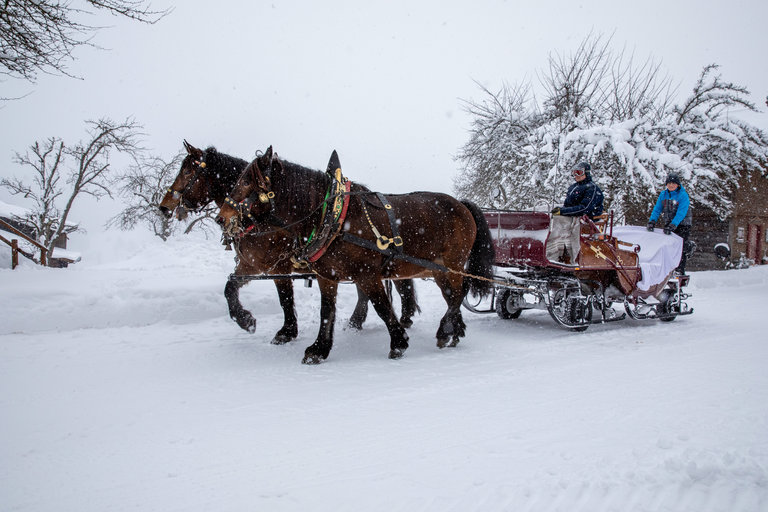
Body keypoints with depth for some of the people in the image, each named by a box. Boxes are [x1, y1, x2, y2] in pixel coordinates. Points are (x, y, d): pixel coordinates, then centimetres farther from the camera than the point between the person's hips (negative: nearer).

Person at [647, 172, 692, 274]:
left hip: (682, 225, -4)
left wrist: (673, 225, -33)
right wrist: (652, 221, -16)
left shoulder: (683, 195, -12)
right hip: (667, 225, 5)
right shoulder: (663, 194, 4)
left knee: (680, 249, -8)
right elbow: (657, 209, 1)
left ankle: (679, 271, -5)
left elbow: (681, 213, -22)